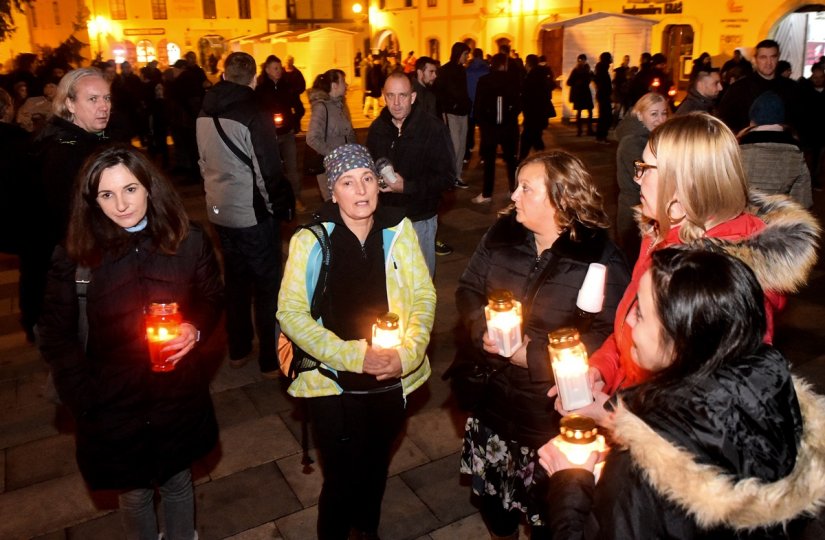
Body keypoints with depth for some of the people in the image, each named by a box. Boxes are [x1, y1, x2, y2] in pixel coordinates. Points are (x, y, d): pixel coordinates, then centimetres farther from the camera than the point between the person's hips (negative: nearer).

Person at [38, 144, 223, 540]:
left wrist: (196, 330, -17)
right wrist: (82, 396, -12)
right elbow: (56, 334, -5)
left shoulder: (189, 241, -9)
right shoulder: (74, 256, -11)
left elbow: (213, 300, 4)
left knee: (177, 484, 22)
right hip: (112, 403, -1)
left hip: (179, 396, 1)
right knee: (133, 495, 19)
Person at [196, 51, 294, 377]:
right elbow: (269, 171, -18)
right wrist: (280, 208, -5)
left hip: (219, 211, 7)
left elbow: (204, 162, 12)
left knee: (236, 280, 18)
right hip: (253, 214, -7)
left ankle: (238, 351, 30)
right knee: (268, 285, 5)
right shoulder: (253, 115, -18)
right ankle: (271, 360, 12)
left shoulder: (205, 114, 4)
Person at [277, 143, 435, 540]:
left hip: (392, 380, 3)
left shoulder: (398, 230, -5)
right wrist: (353, 355, -20)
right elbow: (290, 312, -12)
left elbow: (424, 295, -1)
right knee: (342, 478, 7)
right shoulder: (310, 240, -12)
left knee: (376, 468, 23)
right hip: (335, 384, -3)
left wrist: (408, 352, -16)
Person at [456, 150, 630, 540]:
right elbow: (468, 290, 5)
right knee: (489, 490, 24)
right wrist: (483, 328, -15)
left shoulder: (600, 257, -18)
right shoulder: (501, 234, -1)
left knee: (546, 507, 14)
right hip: (491, 393, 5)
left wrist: (530, 354, -23)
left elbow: (605, 336, -22)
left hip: (552, 407, -5)